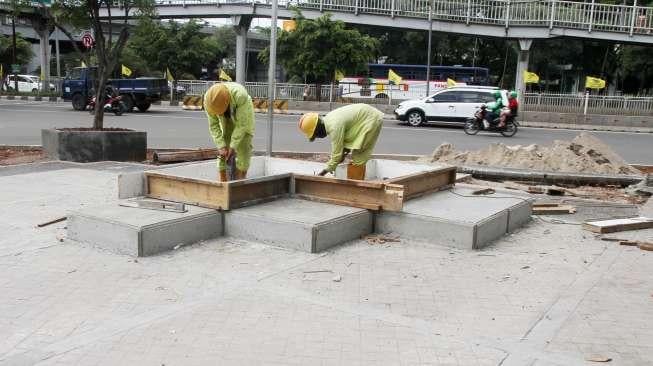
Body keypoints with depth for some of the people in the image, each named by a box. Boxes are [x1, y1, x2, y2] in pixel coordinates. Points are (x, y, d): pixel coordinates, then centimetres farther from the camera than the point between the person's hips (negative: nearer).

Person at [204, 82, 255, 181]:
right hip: (227, 117, 3)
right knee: (223, 146, -7)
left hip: (244, 114, -3)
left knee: (243, 146, -13)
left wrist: (233, 146, -33)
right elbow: (213, 125, -22)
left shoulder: (240, 95, -43)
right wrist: (221, 147, -29)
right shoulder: (209, 99, -31)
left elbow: (241, 123, -36)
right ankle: (222, 181, -3)